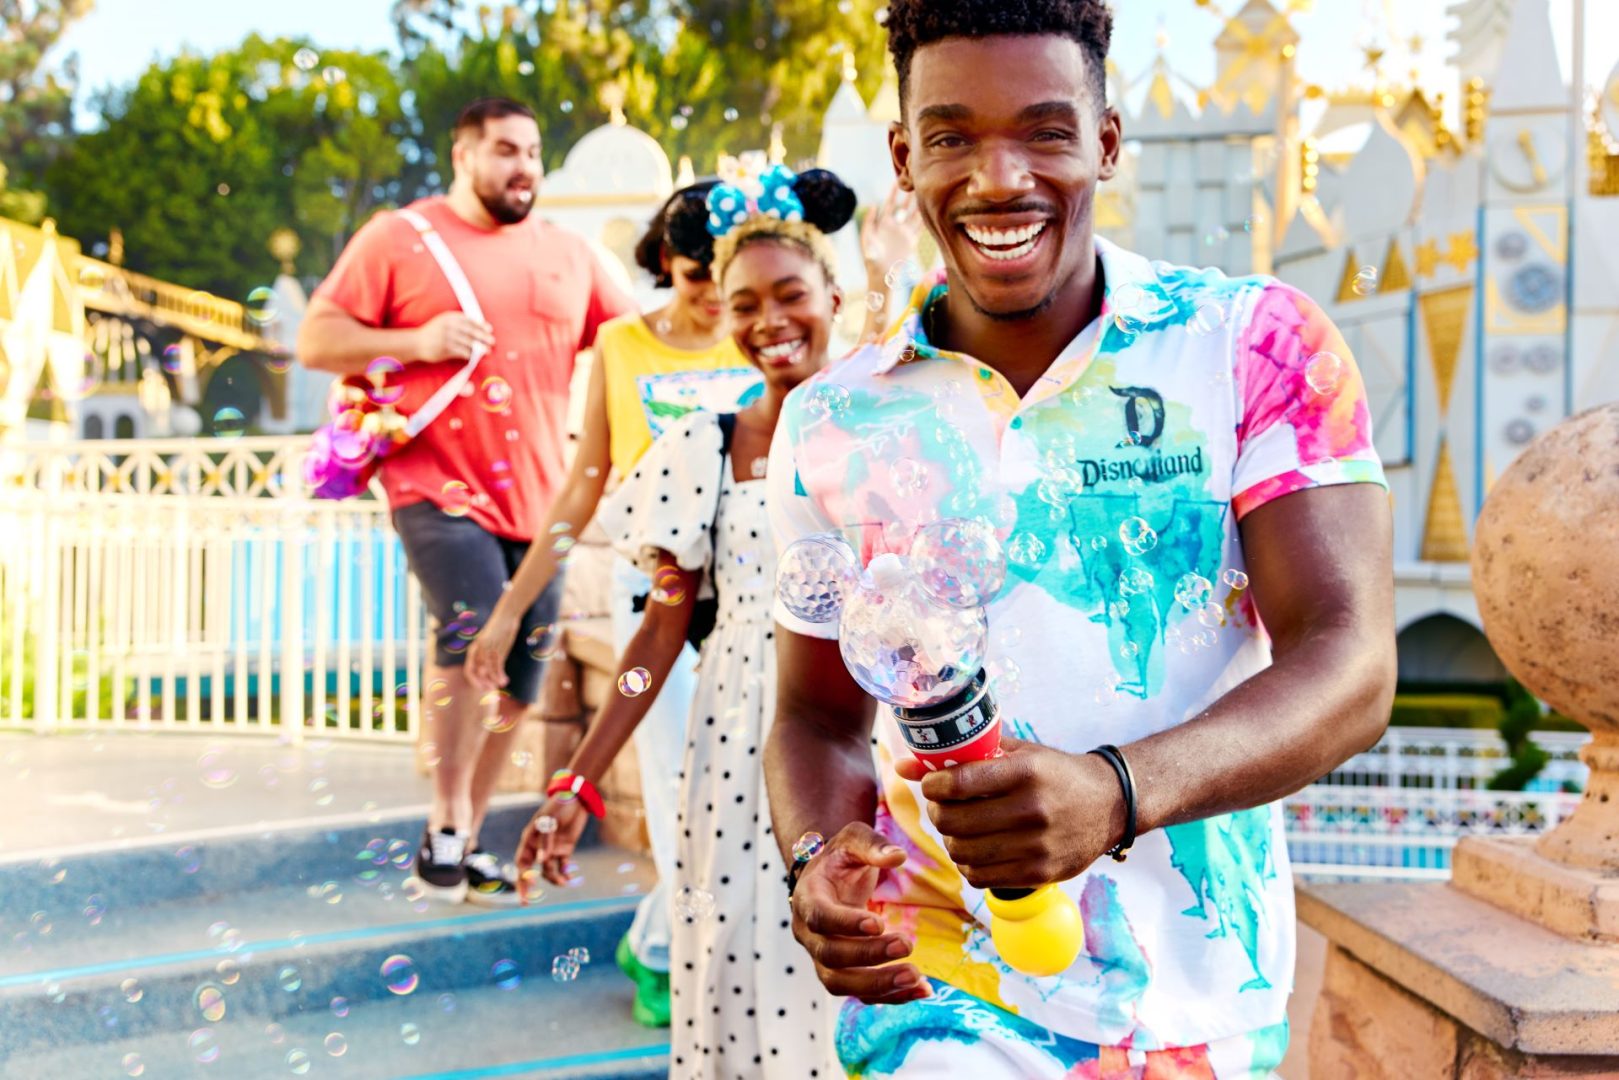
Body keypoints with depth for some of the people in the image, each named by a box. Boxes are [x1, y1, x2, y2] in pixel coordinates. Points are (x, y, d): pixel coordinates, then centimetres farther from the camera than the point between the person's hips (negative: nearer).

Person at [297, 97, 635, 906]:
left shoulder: (567, 253, 16)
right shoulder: (398, 237, 5)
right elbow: (316, 340, 2)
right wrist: (418, 340, -12)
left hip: (535, 497, 5)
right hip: (439, 486, -4)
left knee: (517, 683, 6)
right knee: (472, 636, -26)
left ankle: (467, 841, 22)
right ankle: (445, 827, -11)